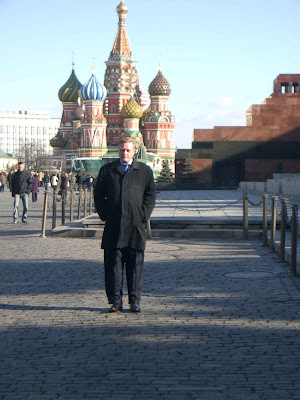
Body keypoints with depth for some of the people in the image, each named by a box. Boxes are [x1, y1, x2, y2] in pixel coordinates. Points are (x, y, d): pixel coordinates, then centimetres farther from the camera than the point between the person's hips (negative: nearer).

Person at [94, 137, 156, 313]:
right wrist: (104, 215, 2)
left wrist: (143, 216, -3)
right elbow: (99, 195, 13)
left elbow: (151, 195, 8)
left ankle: (135, 301, 10)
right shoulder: (107, 170, 12)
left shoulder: (145, 171, 10)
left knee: (135, 265, 3)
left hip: (136, 226, -1)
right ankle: (115, 301, 6)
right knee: (113, 264, 0)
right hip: (113, 226, 1)